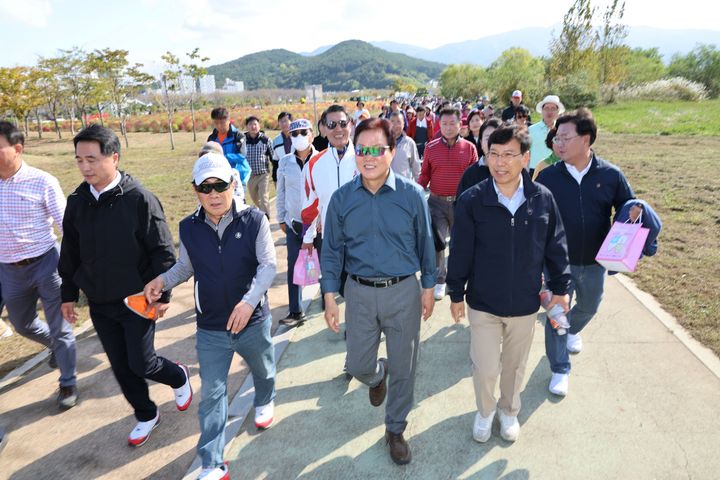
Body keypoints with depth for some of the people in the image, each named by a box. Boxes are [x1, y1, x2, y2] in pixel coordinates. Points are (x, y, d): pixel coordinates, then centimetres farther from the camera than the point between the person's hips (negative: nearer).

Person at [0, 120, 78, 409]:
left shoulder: (42, 182, -13)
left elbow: (65, 224, -10)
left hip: (45, 264, -5)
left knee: (58, 327, 4)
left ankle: (68, 383, 21)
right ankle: (57, 347, 50)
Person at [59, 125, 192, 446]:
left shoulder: (139, 199, -16)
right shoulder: (77, 201, 0)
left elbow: (162, 250, -13)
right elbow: (70, 253, 11)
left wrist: (163, 293, -12)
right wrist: (68, 294, 13)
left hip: (137, 299, -5)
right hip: (99, 303, 5)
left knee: (141, 364, 0)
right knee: (120, 366, 13)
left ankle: (178, 376, 33)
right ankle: (146, 415, 34)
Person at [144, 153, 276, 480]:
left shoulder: (254, 220, -16)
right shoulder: (189, 228, -6)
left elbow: (268, 265, -16)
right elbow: (186, 266, 9)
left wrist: (249, 300, -28)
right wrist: (162, 281, -9)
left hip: (253, 320, -1)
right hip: (210, 328, 1)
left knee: (263, 369, 26)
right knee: (211, 393, 6)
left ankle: (264, 403, 60)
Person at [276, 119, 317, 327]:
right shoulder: (285, 162, 4)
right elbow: (281, 192, 11)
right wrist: (281, 218, 12)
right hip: (294, 222, 3)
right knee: (293, 265, 5)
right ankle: (295, 311, 15)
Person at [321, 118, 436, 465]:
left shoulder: (411, 194, -9)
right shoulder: (341, 198, -5)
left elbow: (424, 243, 1)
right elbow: (332, 251, 1)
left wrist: (428, 287, 4)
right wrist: (329, 297, -1)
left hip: (404, 291, -1)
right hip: (360, 293, 1)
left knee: (403, 367, 11)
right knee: (358, 365, 12)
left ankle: (395, 430, 36)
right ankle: (377, 376, 51)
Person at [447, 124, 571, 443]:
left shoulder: (543, 198, -9)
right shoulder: (472, 200, -14)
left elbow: (556, 247, 2)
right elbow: (460, 252, -6)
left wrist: (560, 288, 6)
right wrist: (456, 294, -1)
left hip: (525, 303, 2)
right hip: (483, 302, -2)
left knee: (515, 365, 20)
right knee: (485, 368, 7)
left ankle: (509, 410, 47)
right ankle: (485, 411, 39)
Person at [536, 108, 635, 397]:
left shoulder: (611, 175, -9)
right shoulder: (548, 176, -11)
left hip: (594, 262, 2)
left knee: (588, 307, 24)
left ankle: (573, 330, 58)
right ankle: (560, 370, 21)